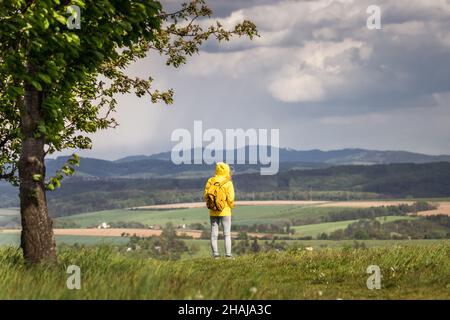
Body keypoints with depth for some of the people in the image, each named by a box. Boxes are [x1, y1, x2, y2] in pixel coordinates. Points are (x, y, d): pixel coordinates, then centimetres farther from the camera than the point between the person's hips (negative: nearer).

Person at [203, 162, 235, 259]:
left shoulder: (210, 181, 0)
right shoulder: (228, 183, -10)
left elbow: (205, 196, -1)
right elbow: (230, 198, -14)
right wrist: (231, 205, 6)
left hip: (213, 212, 3)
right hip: (225, 211, -3)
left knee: (214, 233, 8)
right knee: (227, 234, 3)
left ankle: (215, 254, 6)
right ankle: (228, 254, -2)